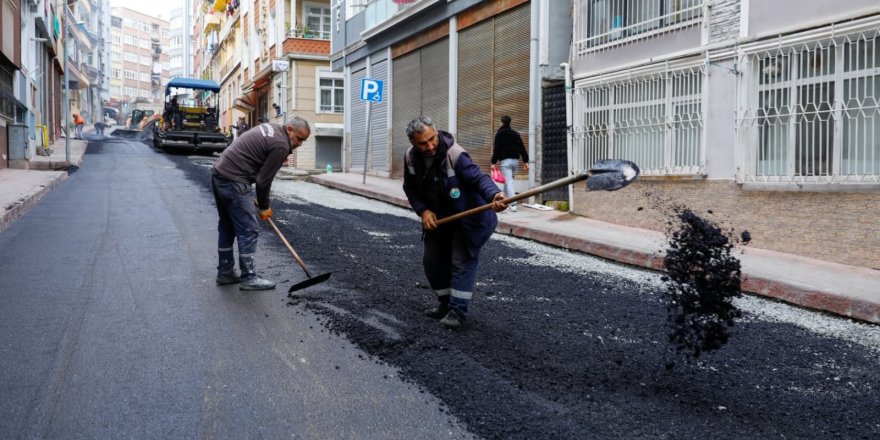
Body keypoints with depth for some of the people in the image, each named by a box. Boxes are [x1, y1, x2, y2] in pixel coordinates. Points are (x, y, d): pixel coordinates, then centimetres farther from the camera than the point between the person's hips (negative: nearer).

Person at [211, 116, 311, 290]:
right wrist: (264, 207, 3)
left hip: (219, 173, 10)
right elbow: (263, 179, -12)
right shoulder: (281, 145, -14)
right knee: (248, 231, -3)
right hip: (234, 182, -10)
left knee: (227, 226, 18)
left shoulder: (271, 128, 15)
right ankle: (249, 278, 4)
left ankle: (225, 272, 27)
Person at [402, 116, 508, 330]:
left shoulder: (454, 154, -30)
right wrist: (423, 210, -13)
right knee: (432, 260, 13)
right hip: (437, 217, 7)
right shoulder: (411, 158, -11)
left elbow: (478, 177, -40)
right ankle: (445, 302, 31)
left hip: (467, 216, -6)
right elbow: (410, 188, 1)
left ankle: (457, 310, -1)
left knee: (462, 261, -9)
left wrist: (493, 195, -59)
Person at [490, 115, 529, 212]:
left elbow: (496, 149, -8)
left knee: (508, 182, -11)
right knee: (508, 180, 17)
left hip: (505, 160, -6)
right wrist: (525, 161, 11)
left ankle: (513, 204, -21)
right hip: (515, 160, 6)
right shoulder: (516, 134, 15)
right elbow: (522, 148, 11)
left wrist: (493, 162, -8)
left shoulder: (499, 134, -2)